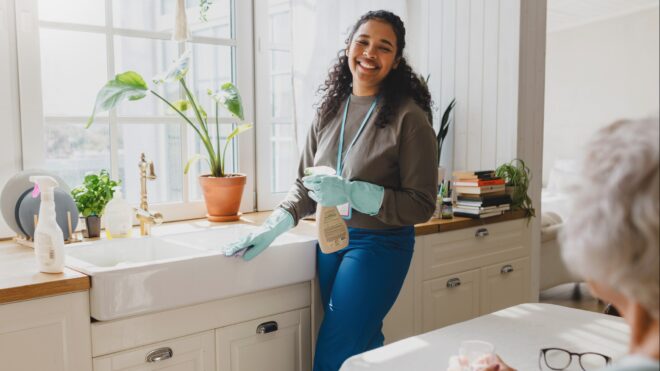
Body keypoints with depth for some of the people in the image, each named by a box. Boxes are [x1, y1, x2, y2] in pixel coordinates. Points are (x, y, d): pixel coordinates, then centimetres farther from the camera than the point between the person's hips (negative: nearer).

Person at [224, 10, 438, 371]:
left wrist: (351, 193, -23)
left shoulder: (409, 117, -13)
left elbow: (421, 205, -13)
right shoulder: (330, 109, 3)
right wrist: (273, 227, -6)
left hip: (378, 246, -5)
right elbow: (305, 183, 9)